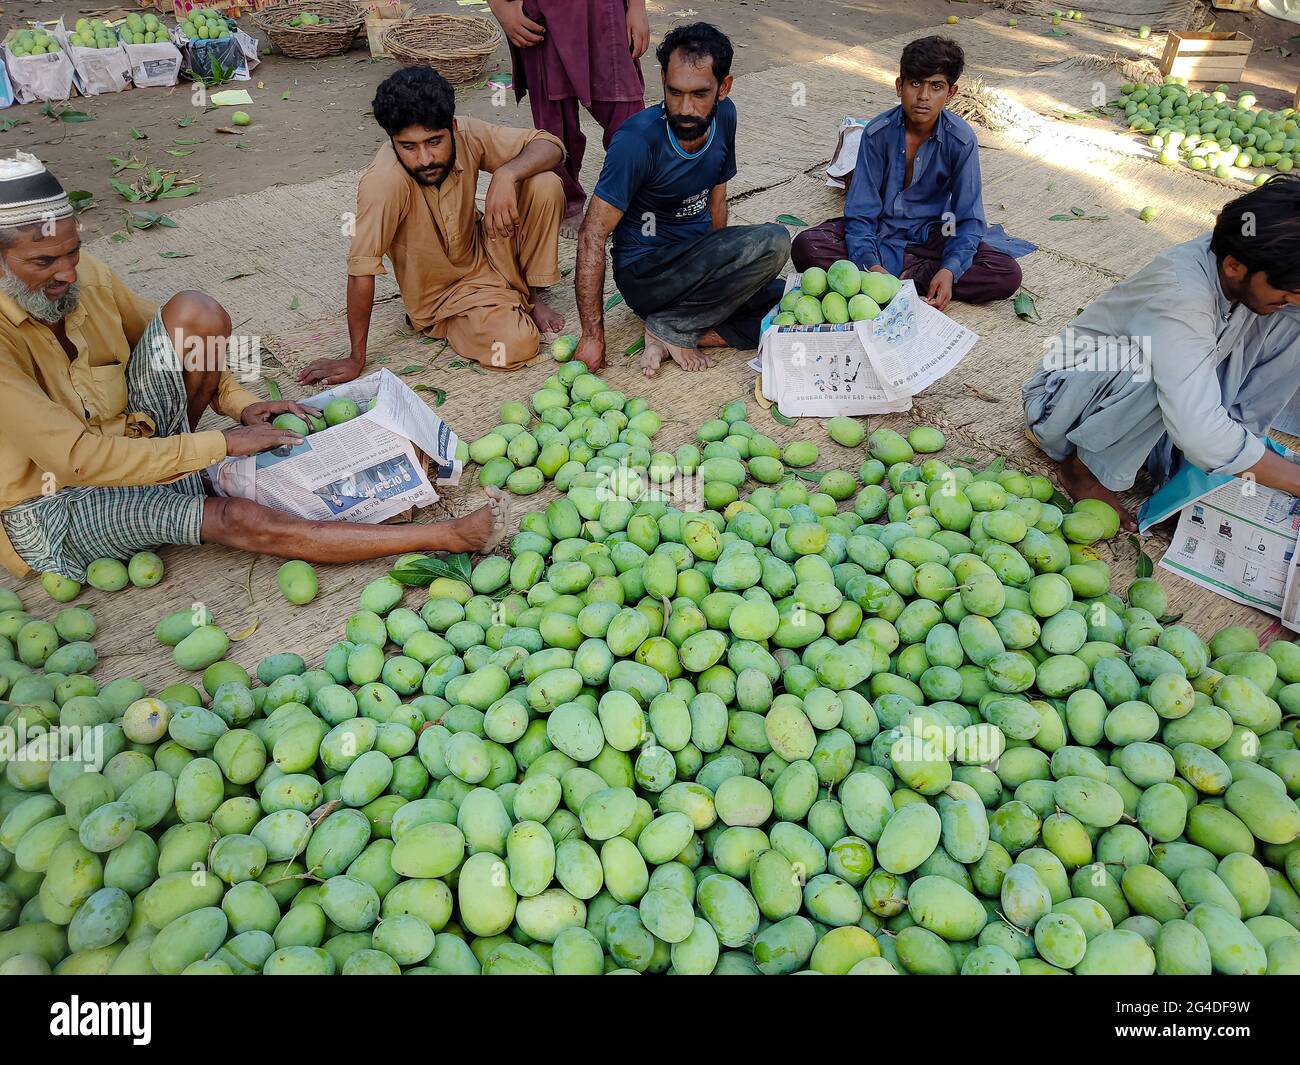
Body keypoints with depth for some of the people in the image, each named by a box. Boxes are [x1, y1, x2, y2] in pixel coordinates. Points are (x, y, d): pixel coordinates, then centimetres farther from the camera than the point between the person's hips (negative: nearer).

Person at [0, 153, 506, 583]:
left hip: (127, 443, 6)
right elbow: (79, 458, -30)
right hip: (51, 510, -6)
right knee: (233, 519, -34)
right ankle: (447, 536, -37)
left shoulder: (84, 274, -5)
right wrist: (222, 444, -29)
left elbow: (175, 343, 6)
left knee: (194, 314, -19)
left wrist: (240, 404, -12)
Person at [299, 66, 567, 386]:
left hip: (483, 250, 5)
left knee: (545, 185, -18)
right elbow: (361, 271, -28)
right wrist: (356, 359, -24)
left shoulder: (467, 135, -18)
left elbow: (550, 146, -13)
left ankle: (531, 295, 2)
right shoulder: (384, 181, -32)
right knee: (516, 345, -31)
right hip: (444, 295, -5)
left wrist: (506, 174, -34)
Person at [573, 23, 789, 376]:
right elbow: (592, 235, -22)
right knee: (772, 241, -27)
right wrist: (593, 334, -25)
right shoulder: (639, 140, -21)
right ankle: (672, 328, -14)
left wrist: (719, 273, 6)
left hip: (695, 261, 7)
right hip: (645, 273, -7)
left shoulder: (723, 116, -1)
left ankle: (677, 333, -11)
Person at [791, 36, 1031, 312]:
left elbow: (969, 217, -12)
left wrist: (950, 270, -32)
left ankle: (906, 274, -22)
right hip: (879, 227, 0)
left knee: (1008, 275, -23)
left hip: (930, 231, 0)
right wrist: (871, 265, -35)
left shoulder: (961, 139, -14)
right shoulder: (877, 132, -15)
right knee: (805, 247, -30)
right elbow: (861, 211, -16)